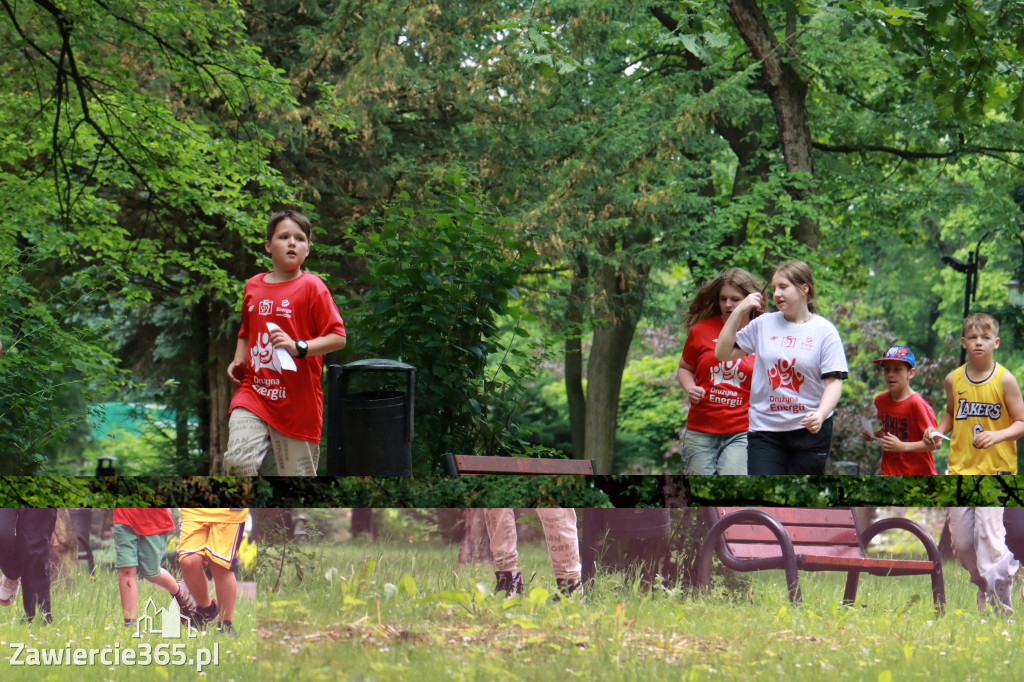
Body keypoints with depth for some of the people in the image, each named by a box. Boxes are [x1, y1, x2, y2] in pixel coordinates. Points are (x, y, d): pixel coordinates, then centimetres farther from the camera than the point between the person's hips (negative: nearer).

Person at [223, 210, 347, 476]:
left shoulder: (311, 287, -3)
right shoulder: (253, 286, 12)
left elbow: (338, 337, -8)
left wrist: (298, 347, -21)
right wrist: (238, 360, 10)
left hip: (297, 400, -3)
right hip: (254, 392, 3)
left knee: (298, 473, 3)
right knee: (237, 460, -19)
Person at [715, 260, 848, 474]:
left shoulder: (824, 330, -3)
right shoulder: (763, 324, 5)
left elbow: (834, 380, -8)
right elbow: (722, 353, 8)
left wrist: (820, 414, -26)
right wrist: (738, 312, -1)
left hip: (810, 430, -1)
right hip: (765, 429, 2)